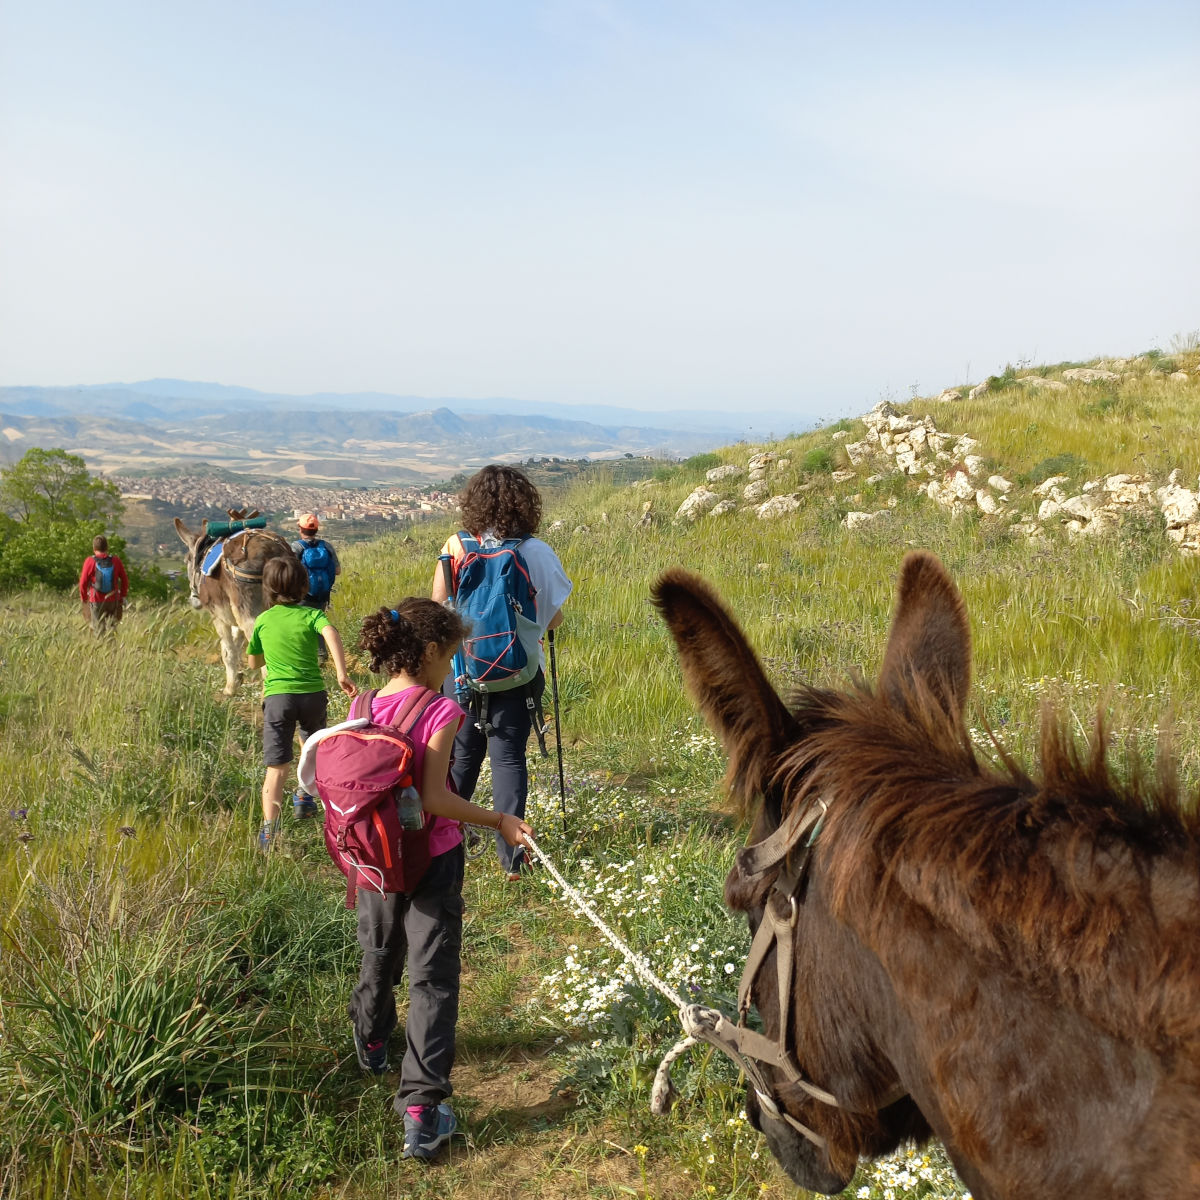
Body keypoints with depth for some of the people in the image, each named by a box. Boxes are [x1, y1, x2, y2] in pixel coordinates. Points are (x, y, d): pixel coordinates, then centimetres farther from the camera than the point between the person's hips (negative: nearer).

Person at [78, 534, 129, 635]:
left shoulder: (90, 561, -11)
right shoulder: (116, 561, -4)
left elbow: (83, 582, -8)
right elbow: (124, 580, 2)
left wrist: (83, 598, 7)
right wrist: (123, 595, 14)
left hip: (96, 601, -2)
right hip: (113, 600, 2)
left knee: (98, 629, 8)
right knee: (111, 628, 16)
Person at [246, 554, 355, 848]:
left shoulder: (263, 620, 9)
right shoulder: (312, 614, 2)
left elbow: (254, 662, 21)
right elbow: (331, 634, -20)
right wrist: (342, 674, -27)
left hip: (277, 696, 0)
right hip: (313, 693, 0)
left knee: (277, 767, -6)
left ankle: (269, 830, -19)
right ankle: (304, 798, 43)